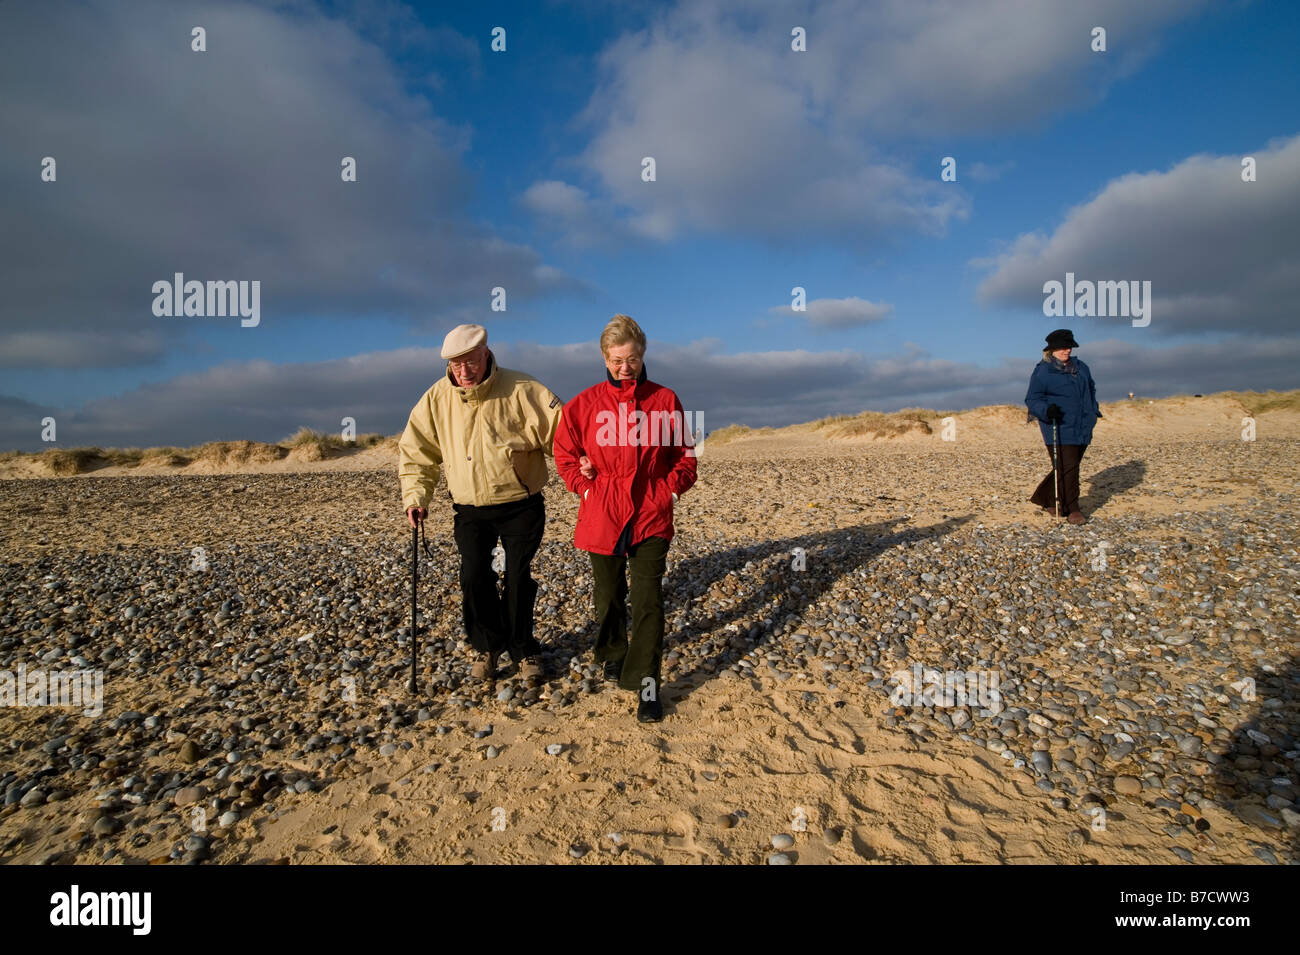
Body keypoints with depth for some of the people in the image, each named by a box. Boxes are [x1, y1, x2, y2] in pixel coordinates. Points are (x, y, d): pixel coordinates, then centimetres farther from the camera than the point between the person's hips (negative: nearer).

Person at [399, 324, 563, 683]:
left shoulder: (521, 390, -14)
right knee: (475, 579, 2)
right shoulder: (436, 399, -3)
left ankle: (522, 648, 26)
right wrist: (415, 497, -1)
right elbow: (416, 452, 7)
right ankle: (488, 645, 27)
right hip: (469, 509, 3)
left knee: (519, 579, 4)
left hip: (520, 506, -2)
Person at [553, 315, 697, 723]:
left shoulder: (665, 400, 1)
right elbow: (565, 452, 9)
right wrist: (585, 487, -2)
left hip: (651, 517, -1)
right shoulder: (585, 403, 1)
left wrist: (669, 491, -4)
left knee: (648, 599, -5)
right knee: (609, 596, 15)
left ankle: (646, 684, 6)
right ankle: (613, 655, 41)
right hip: (603, 516, 1)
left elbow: (684, 454, 8)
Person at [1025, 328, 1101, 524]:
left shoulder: (1080, 368, 16)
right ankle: (1072, 510, -3)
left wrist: (1093, 409, 21)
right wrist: (1046, 410, -25)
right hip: (1059, 430, -7)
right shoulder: (1042, 372, -5)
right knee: (1066, 469, -10)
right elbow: (1031, 399, -7)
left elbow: (1091, 389, 33)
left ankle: (1045, 498, 26)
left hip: (1082, 429, 7)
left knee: (1070, 468, 10)